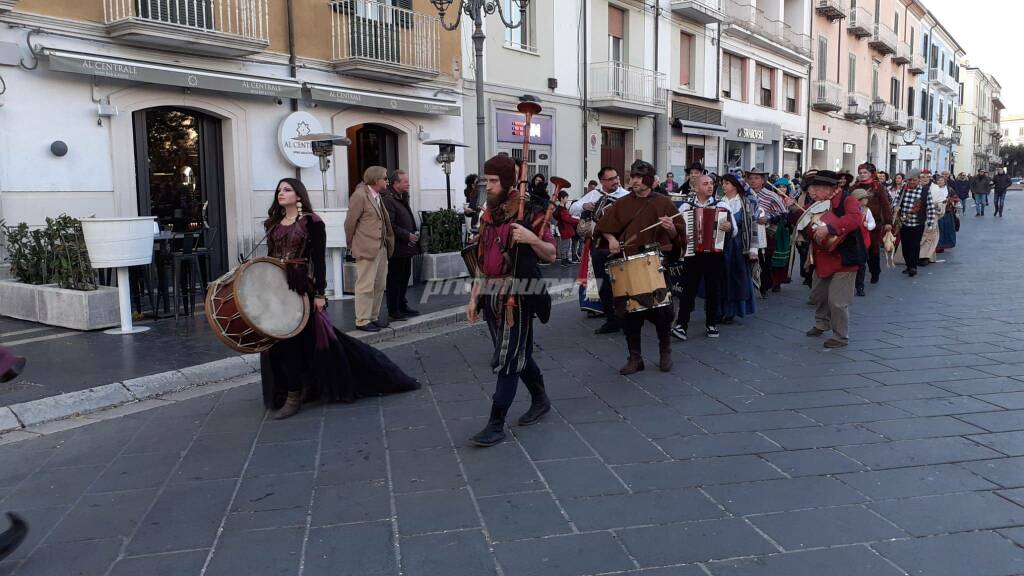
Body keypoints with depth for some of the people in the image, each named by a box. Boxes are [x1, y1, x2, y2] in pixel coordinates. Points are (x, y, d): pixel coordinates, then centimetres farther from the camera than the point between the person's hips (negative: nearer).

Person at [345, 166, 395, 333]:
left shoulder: (378, 197, 14)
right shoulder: (359, 196, -10)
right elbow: (349, 223, -7)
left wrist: (388, 243, 14)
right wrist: (352, 246, 0)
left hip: (381, 248, 9)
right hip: (366, 249, -8)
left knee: (380, 285, 12)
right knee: (366, 286, -3)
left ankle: (373, 318, 22)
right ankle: (362, 321, 4)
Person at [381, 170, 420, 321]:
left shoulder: (403, 198, 15)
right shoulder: (388, 200, -16)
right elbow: (390, 225, -22)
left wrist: (415, 232, 8)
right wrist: (407, 236, -18)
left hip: (407, 246, 10)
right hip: (397, 248, -10)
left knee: (405, 277, 16)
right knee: (394, 279, -1)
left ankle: (402, 306, 27)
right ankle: (393, 311, 6)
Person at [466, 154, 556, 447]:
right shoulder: (488, 214, 11)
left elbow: (551, 255, -7)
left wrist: (532, 239, -25)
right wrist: (474, 297, 13)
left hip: (518, 297, -7)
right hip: (492, 295, 7)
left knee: (507, 360, -3)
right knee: (517, 353, 18)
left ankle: (496, 425, 4)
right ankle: (540, 400, 38)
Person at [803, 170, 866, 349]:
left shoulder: (847, 199, -15)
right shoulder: (817, 204, 8)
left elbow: (855, 218, -34)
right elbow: (807, 228, 15)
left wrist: (828, 228, -41)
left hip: (843, 259, -8)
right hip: (823, 259, 8)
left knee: (837, 301, -6)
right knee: (818, 295, 21)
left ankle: (841, 337, 10)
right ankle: (822, 324, 44)